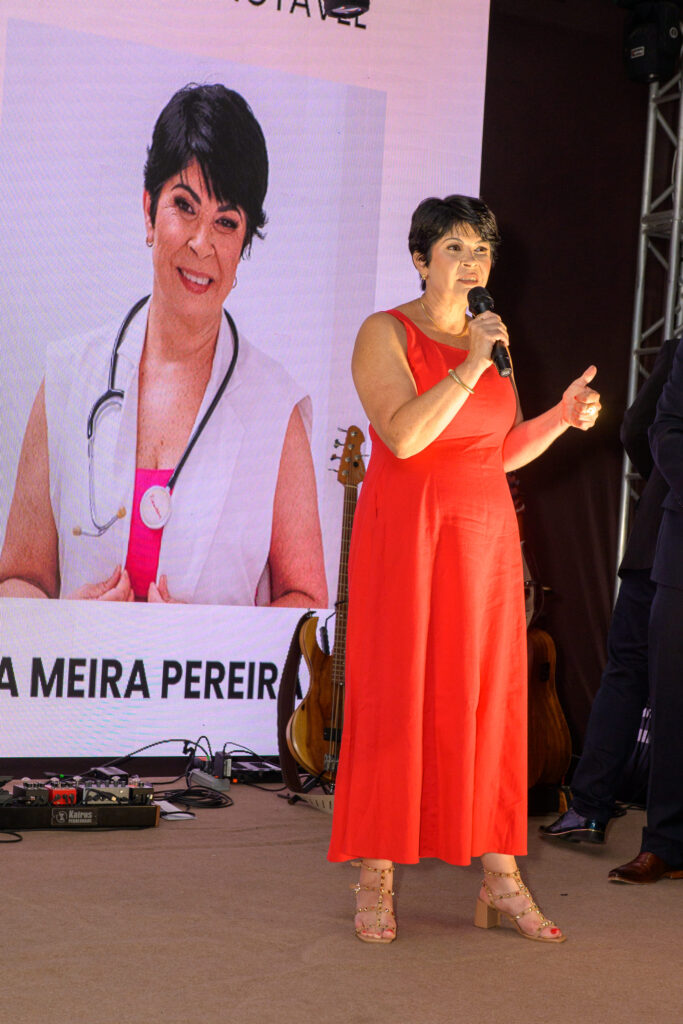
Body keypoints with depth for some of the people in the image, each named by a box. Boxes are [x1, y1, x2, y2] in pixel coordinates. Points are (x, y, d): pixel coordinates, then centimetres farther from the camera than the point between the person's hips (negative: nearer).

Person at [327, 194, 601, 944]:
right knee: (392, 698, -3)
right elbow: (403, 436, -19)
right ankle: (374, 881, 6)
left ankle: (500, 879, 10)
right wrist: (470, 368, -22)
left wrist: (563, 416, 2)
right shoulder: (385, 335, -4)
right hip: (404, 534, -5)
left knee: (488, 699, 5)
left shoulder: (492, 340, 14)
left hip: (484, 537, 5)